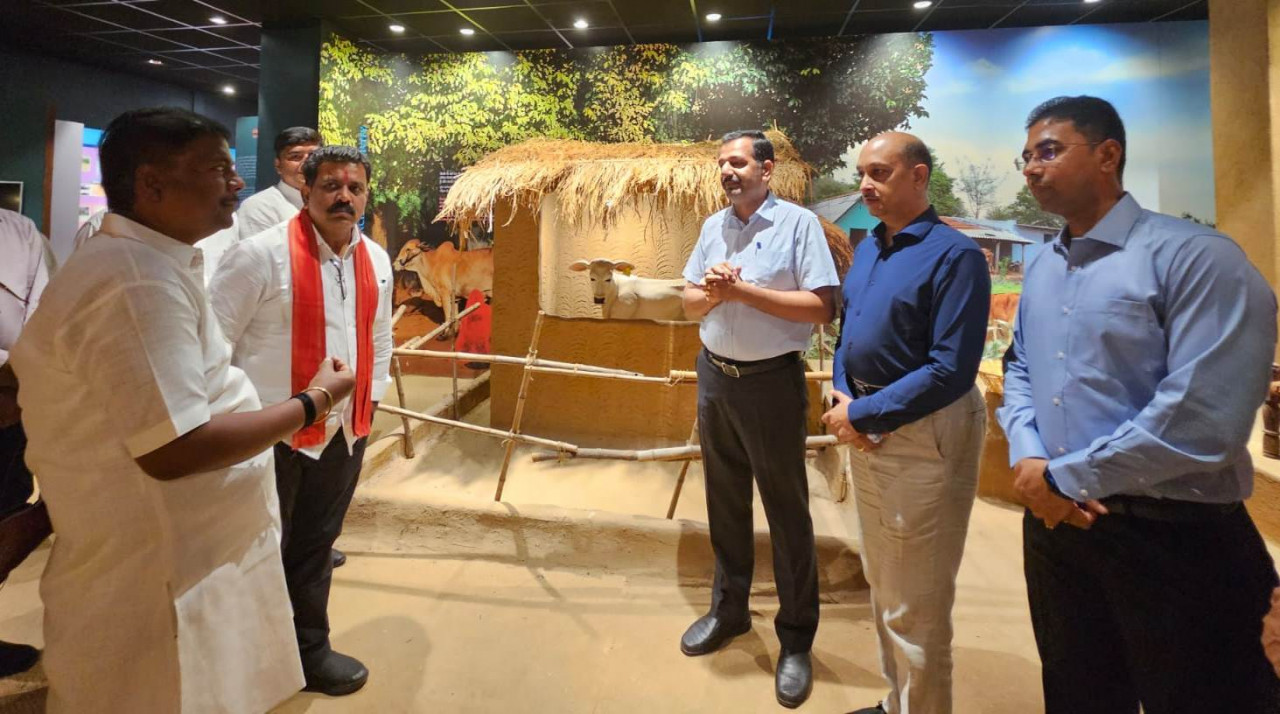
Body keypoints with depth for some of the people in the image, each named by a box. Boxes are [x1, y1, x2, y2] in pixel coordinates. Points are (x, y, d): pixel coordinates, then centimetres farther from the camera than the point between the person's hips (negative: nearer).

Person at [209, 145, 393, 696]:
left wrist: (372, 398, 15)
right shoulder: (262, 254, -14)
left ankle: (310, 650, 38)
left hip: (344, 432, 6)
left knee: (316, 548, 20)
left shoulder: (376, 260, 6)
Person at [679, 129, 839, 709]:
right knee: (725, 502, 17)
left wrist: (744, 291, -19)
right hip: (714, 377, 6)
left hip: (771, 382, -6)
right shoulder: (713, 227, 9)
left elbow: (822, 307, -17)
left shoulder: (798, 223, -9)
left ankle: (796, 638, 20)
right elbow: (689, 305, 11)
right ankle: (728, 608, 36)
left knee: (786, 512, 4)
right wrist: (710, 294, -11)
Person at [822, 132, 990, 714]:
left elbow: (951, 369, -21)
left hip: (924, 437, -8)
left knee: (914, 606, 4)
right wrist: (842, 401, -3)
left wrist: (861, 415, -18)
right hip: (866, 430, 8)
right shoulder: (866, 248, 9)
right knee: (882, 585, 21)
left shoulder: (954, 255, -15)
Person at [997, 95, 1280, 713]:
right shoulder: (1040, 269, 9)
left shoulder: (1197, 257, -16)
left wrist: (1063, 477, -17)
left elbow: (1203, 419, -25)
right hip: (1054, 521, 7)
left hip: (1173, 536, -7)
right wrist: (1028, 459, -6)